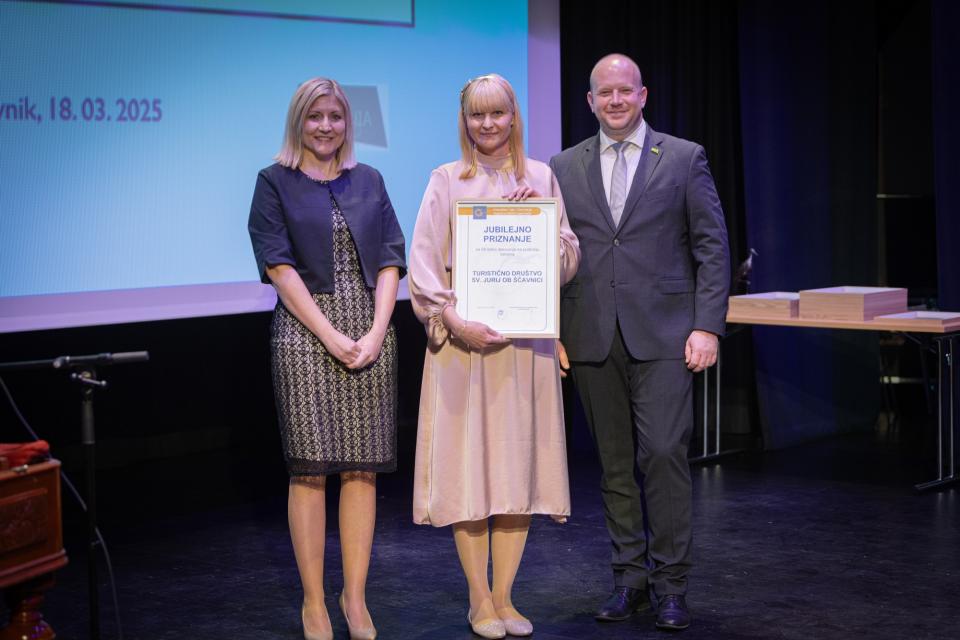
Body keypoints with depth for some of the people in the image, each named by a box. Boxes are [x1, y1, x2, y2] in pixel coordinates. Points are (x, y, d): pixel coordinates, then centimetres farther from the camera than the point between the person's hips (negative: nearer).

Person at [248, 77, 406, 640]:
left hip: (371, 334, 3)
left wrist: (375, 332, -6)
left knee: (362, 469, 2)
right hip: (305, 334, -3)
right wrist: (330, 336, -12)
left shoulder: (368, 181, 15)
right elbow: (279, 265, -4)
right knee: (310, 468, -3)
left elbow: (390, 260, 9)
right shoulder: (276, 183, 5)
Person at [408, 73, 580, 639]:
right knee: (468, 464, -1)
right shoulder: (448, 180, 3)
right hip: (464, 336, -2)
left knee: (519, 463, 4)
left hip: (526, 338, 2)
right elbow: (422, 261, -4)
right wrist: (454, 317, -17)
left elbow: (570, 261, 9)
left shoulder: (541, 178, 10)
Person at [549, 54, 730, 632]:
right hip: (593, 339, 3)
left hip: (663, 334, -3)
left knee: (663, 454, -9)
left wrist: (707, 326, -7)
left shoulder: (685, 158, 4)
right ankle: (630, 578, 18)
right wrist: (553, 333, 3)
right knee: (616, 463, 7)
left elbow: (712, 247, 2)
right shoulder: (565, 167, 11)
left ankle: (671, 585, 2)